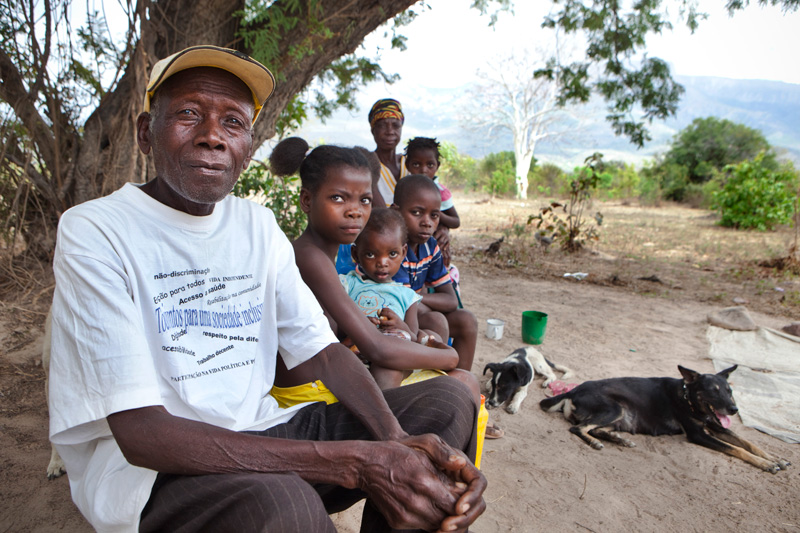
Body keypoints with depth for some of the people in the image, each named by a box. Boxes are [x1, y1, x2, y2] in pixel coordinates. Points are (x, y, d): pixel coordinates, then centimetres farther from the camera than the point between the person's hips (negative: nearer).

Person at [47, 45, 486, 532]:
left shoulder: (259, 226, 6)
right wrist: (355, 464, -29)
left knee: (448, 401, -4)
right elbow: (141, 431, -22)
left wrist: (396, 440, -19)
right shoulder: (94, 232, -13)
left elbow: (321, 349, 2)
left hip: (258, 431, 6)